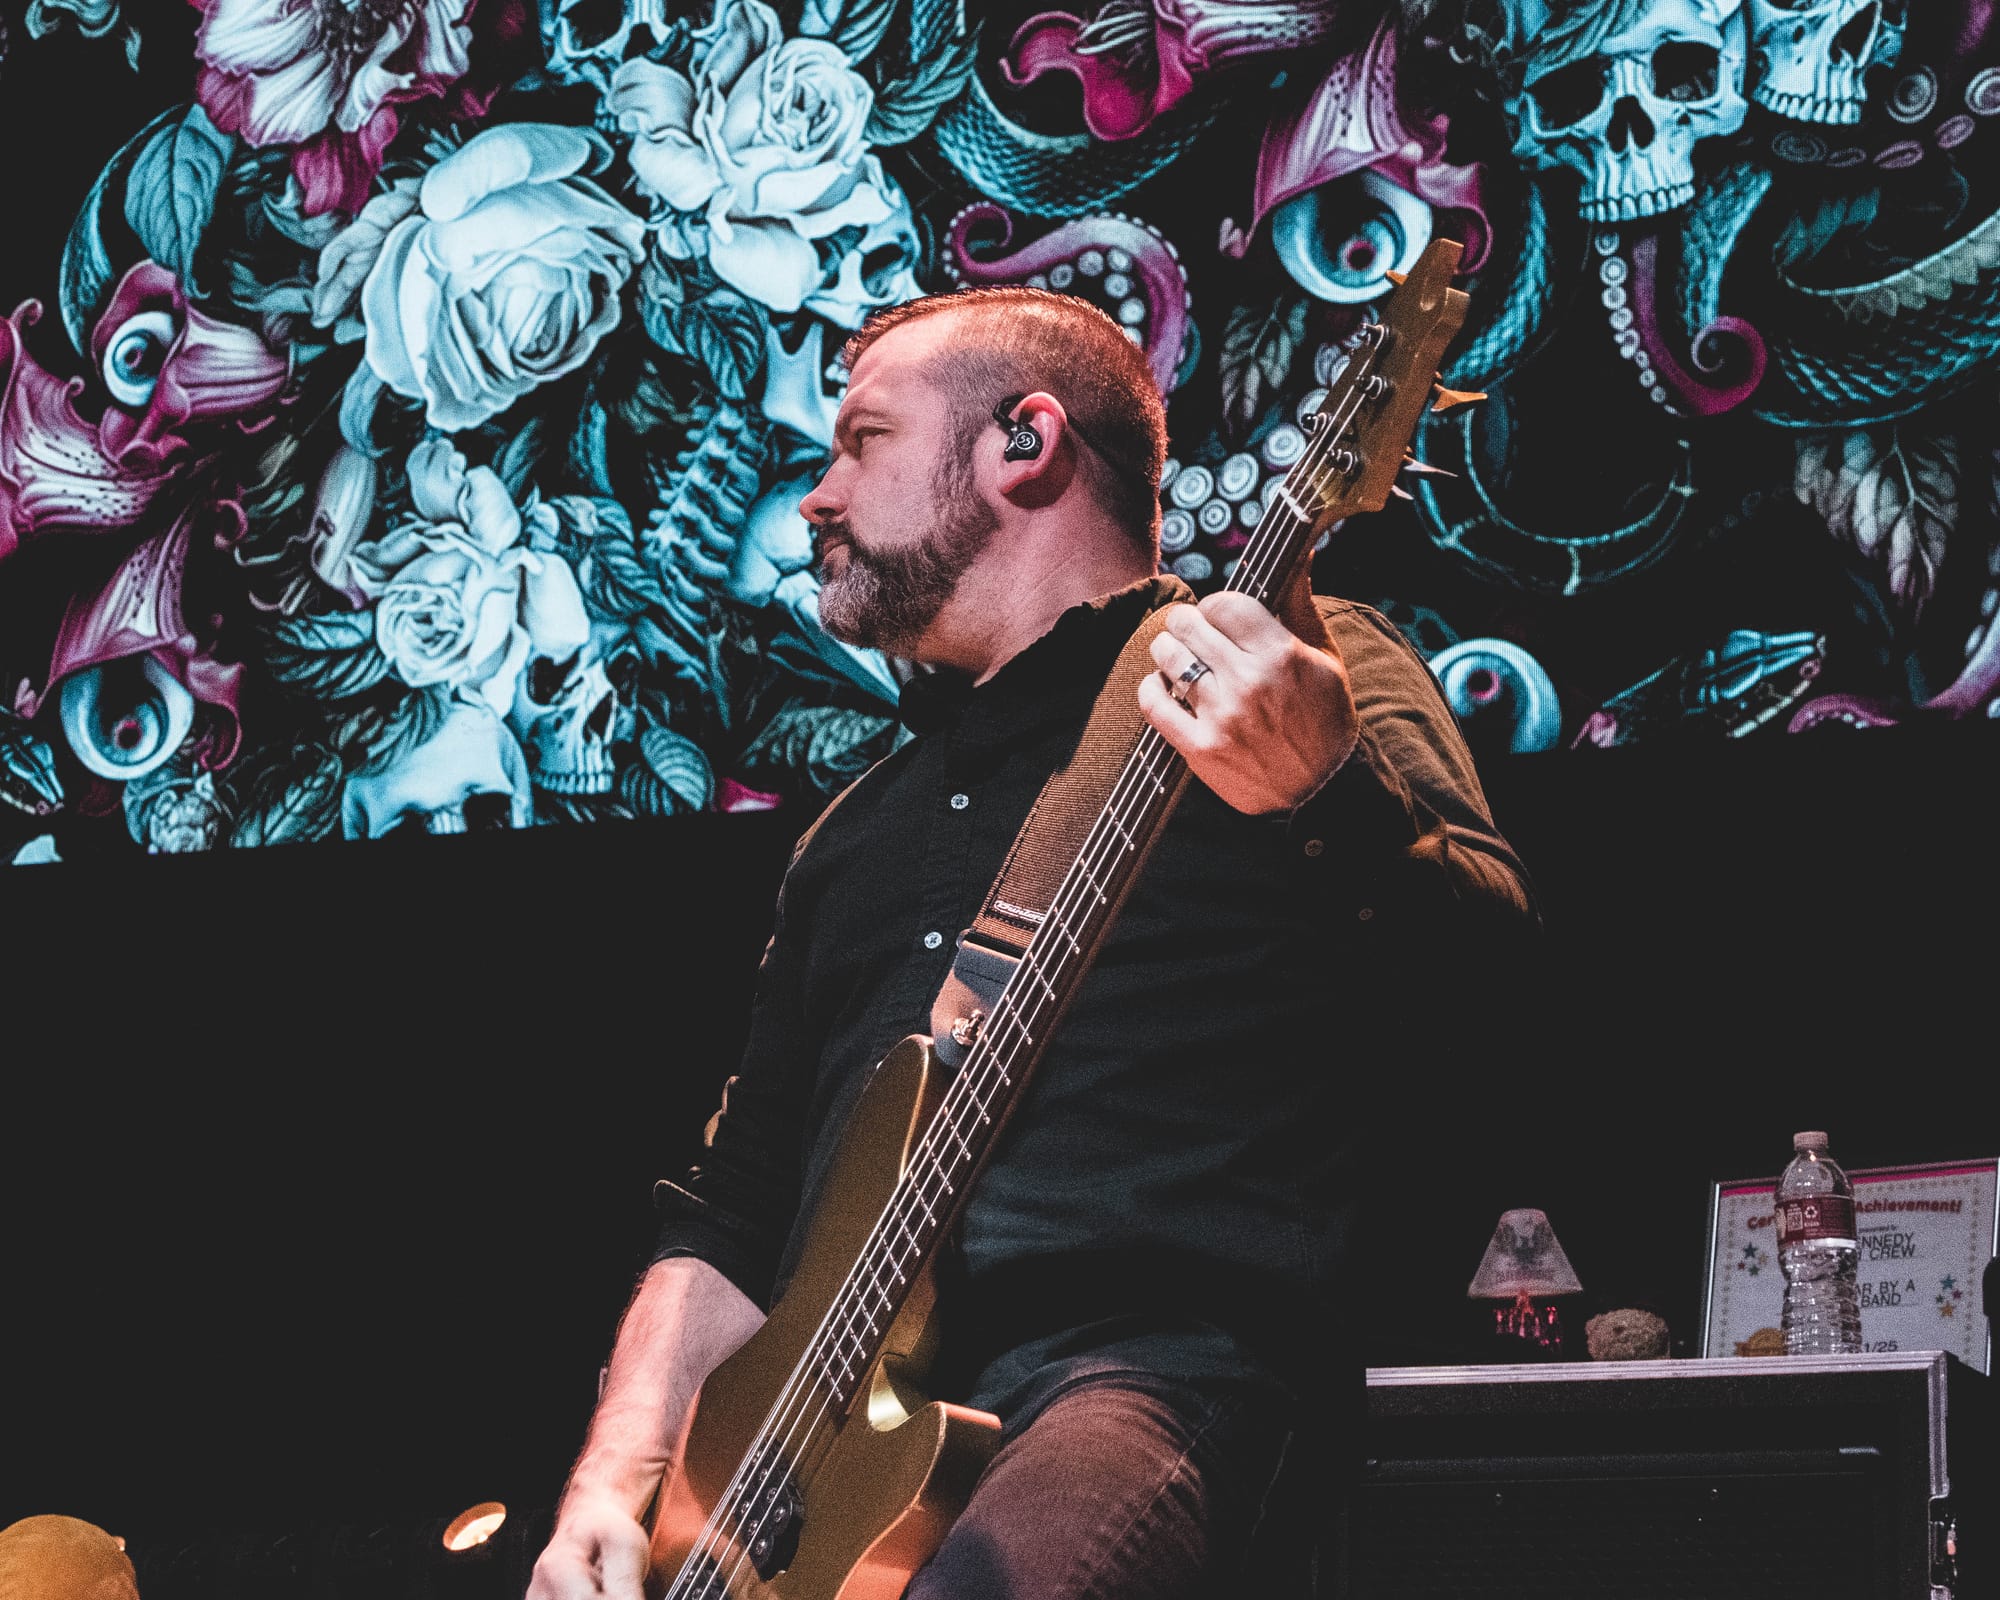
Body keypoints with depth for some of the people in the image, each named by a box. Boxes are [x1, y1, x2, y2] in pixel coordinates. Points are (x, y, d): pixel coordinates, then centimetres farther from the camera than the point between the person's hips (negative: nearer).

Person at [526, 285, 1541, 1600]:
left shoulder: (1304, 666, 8)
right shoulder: (857, 835, 28)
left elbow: (1490, 986, -8)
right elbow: (732, 1222, 26)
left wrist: (1325, 794, -29)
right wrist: (618, 1481, 8)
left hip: (1154, 1371, -6)